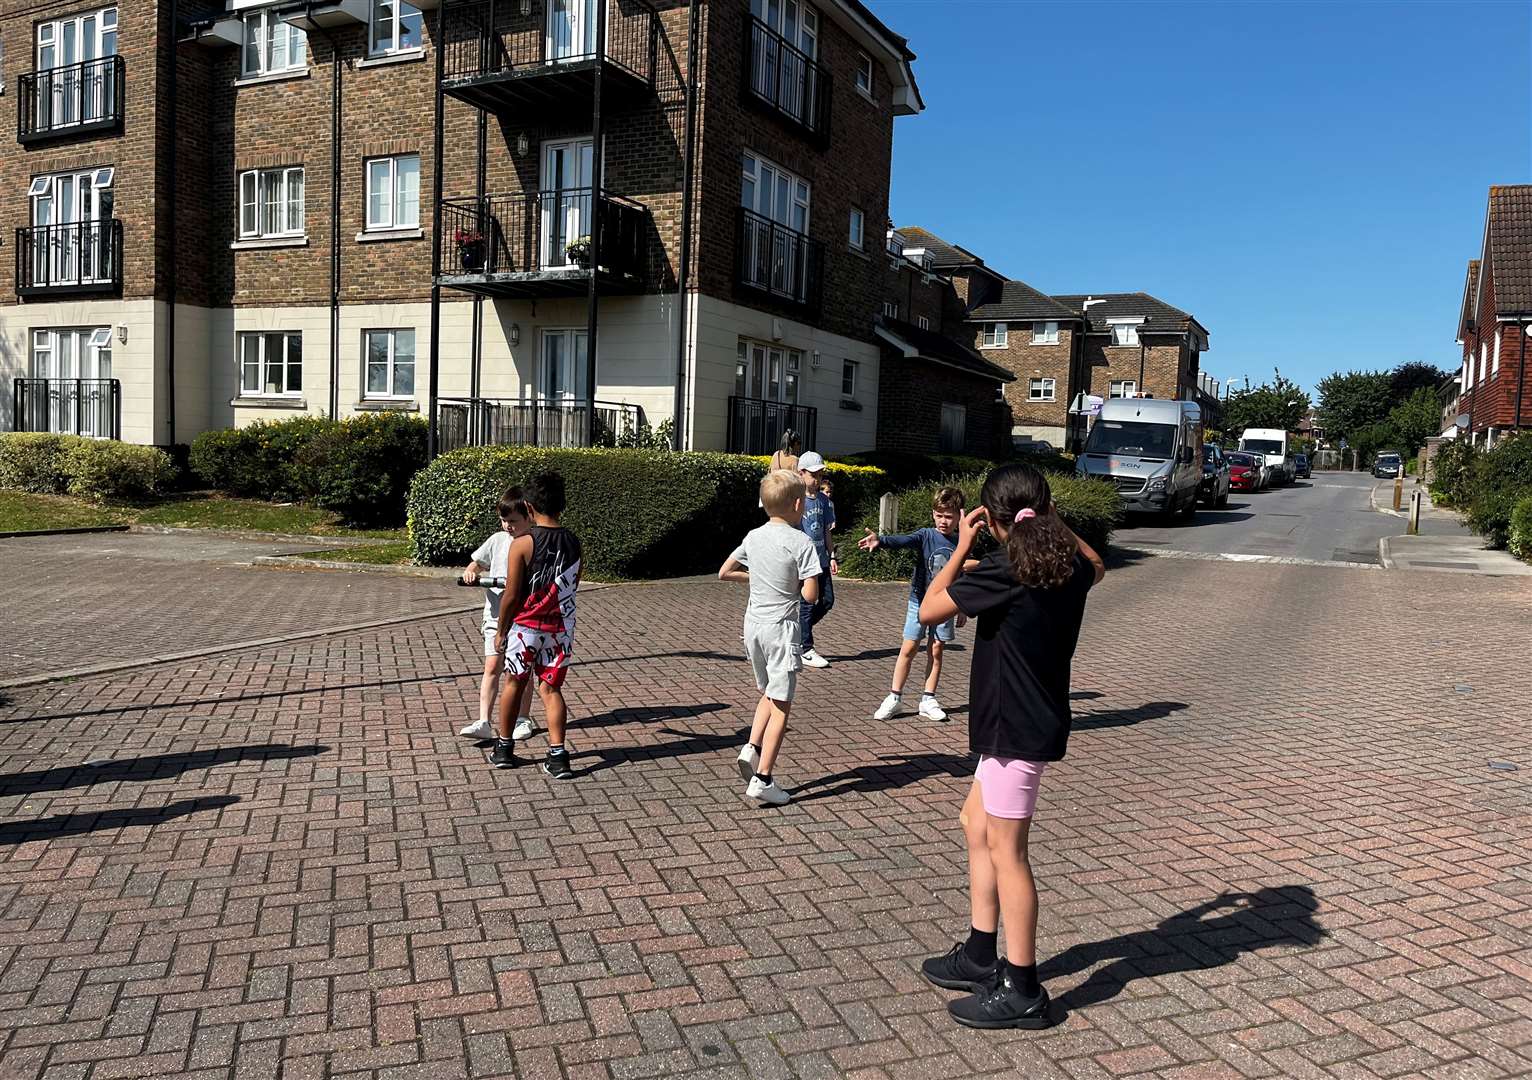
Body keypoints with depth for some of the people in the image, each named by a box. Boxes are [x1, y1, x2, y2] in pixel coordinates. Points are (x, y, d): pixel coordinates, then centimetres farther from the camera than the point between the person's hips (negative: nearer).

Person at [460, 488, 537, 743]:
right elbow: (477, 564, 11)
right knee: (492, 668, -2)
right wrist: (470, 572, -10)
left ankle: (523, 719, 23)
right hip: (496, 615, 2)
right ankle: (484, 722, -3)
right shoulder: (497, 540, 3)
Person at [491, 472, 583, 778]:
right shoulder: (573, 542, -1)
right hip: (561, 628, 3)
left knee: (515, 684, 15)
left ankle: (503, 748, 28)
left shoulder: (523, 543, -15)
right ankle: (558, 756, 0)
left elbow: (511, 595, -12)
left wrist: (501, 630, 0)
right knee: (551, 688, 9)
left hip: (525, 626, -3)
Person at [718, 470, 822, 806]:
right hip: (781, 628, -6)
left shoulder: (753, 537, 5)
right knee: (781, 706, 0)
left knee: (769, 694, 25)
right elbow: (810, 595, -17)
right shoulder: (801, 542, -13)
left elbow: (724, 573, 12)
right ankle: (762, 779, -2)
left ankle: (752, 748, 6)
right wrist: (797, 585, 4)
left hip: (753, 624, 6)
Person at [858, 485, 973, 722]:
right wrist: (880, 541, -47)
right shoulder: (926, 535, -7)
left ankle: (928, 700, 18)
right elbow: (904, 539, -27)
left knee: (936, 651, 8)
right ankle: (895, 697, 11)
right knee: (908, 649, 1)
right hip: (920, 600, -2)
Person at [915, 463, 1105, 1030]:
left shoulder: (1006, 569, -19)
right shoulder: (1069, 566, 4)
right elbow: (1096, 567, 30)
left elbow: (929, 609, -14)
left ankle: (1022, 991, 10)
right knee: (977, 823, 19)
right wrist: (1057, 524, 22)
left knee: (1005, 850, 0)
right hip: (1037, 721, 9)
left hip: (1017, 727, -9)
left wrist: (961, 546, -5)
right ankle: (980, 956, 28)